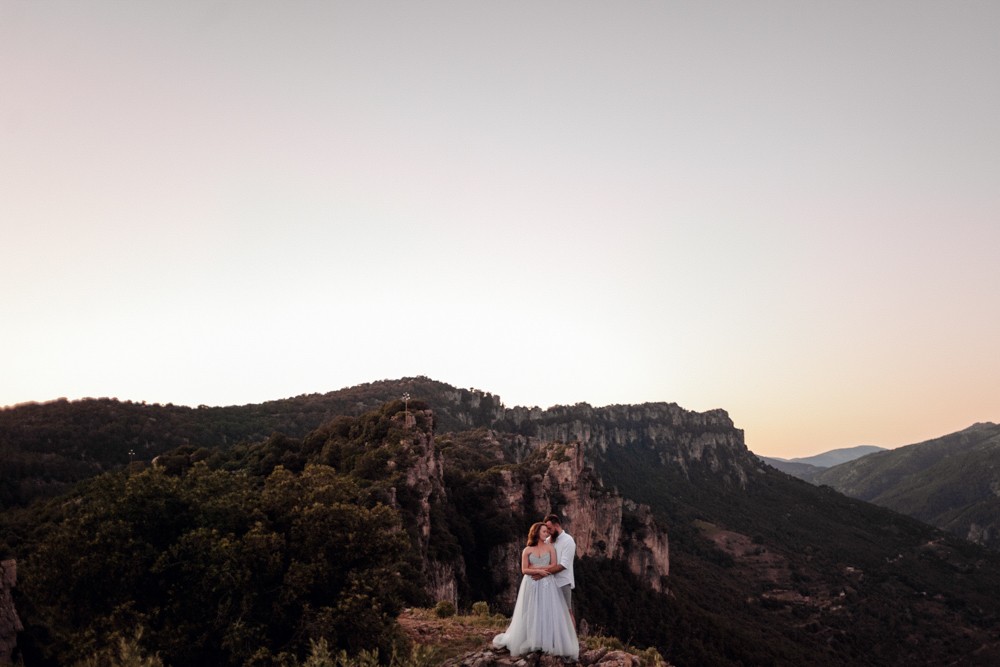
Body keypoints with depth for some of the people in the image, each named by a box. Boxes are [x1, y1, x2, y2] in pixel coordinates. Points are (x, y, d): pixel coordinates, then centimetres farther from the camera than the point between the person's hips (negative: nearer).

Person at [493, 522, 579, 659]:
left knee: (549, 612, -2)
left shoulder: (550, 548, 5)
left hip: (547, 585, 1)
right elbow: (524, 570, -3)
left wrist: (537, 569, -12)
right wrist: (539, 571, -16)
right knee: (531, 614, 4)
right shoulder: (527, 550, 2)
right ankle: (530, 642, 16)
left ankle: (550, 643, 4)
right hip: (531, 585, -1)